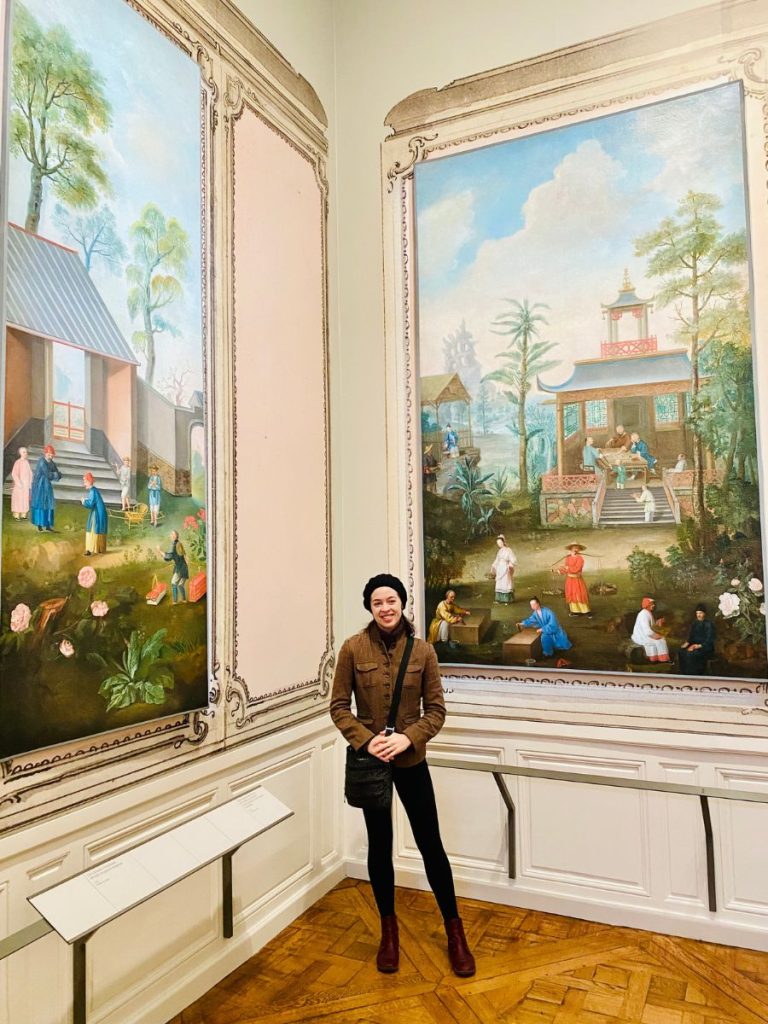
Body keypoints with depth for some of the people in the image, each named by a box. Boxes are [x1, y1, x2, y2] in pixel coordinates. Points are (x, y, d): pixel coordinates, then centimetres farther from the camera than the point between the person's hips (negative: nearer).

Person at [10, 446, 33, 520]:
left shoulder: (27, 462, 7)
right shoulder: (18, 462, -12)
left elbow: (30, 473, 14)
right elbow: (14, 474, -15)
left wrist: (30, 483, 8)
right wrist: (18, 483, -18)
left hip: (26, 485, 6)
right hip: (19, 484, -6)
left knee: (25, 499, 7)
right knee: (18, 499, -3)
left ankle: (23, 515, 14)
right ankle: (16, 515, 3)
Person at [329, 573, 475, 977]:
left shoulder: (423, 650, -6)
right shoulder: (353, 648, -8)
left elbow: (436, 709, -3)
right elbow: (339, 706, -4)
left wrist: (407, 737, -19)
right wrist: (366, 740, -18)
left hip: (411, 761, 0)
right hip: (370, 761, 0)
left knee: (430, 844, 7)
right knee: (379, 845, 13)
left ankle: (454, 929, 26)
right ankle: (388, 929, 33)